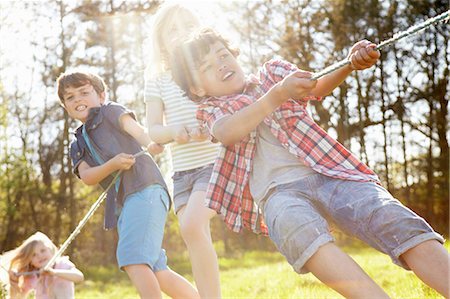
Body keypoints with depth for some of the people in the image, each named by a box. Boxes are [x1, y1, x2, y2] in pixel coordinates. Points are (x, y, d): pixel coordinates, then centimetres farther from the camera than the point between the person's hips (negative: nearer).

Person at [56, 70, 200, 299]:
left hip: (144, 189, -8)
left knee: (131, 258, -22)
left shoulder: (109, 111, 8)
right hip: (122, 205, 8)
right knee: (157, 272, 7)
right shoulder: (77, 146, 24)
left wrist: (150, 143, -36)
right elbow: (87, 177, 5)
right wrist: (112, 164, -15)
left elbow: (132, 126, -14)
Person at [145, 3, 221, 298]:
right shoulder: (157, 79, 7)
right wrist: (175, 131, -20)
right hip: (182, 170, 4)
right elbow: (153, 130, 4)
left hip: (217, 162, -4)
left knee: (192, 226, -24)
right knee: (197, 241, -4)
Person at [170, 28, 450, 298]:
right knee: (300, 230, -38)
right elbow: (228, 133, -7)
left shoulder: (273, 72, 22)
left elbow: (317, 89, 3)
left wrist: (350, 65, -21)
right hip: (280, 189, -2)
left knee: (400, 224, -24)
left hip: (330, 171, 2)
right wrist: (279, 93, -22)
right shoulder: (212, 110, 18)